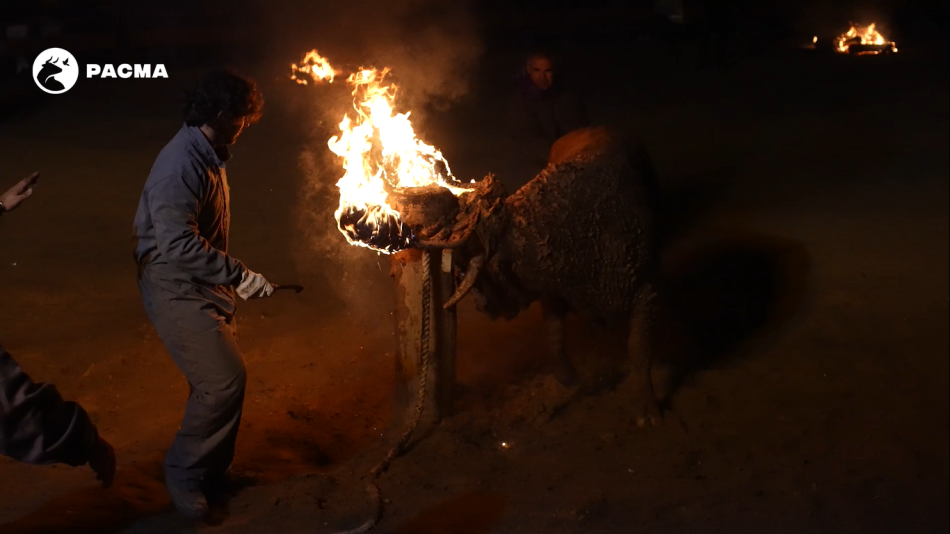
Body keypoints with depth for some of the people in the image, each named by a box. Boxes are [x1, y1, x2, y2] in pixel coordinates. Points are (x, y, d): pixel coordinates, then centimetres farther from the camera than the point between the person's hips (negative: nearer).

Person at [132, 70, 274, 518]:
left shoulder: (208, 154, 9)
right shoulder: (181, 163, -22)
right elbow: (177, 243, -30)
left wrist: (231, 277, 22)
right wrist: (240, 275, -27)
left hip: (203, 286, 9)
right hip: (176, 289, -9)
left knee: (221, 378, 11)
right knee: (224, 378, -13)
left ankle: (211, 472, 27)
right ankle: (183, 473, 6)